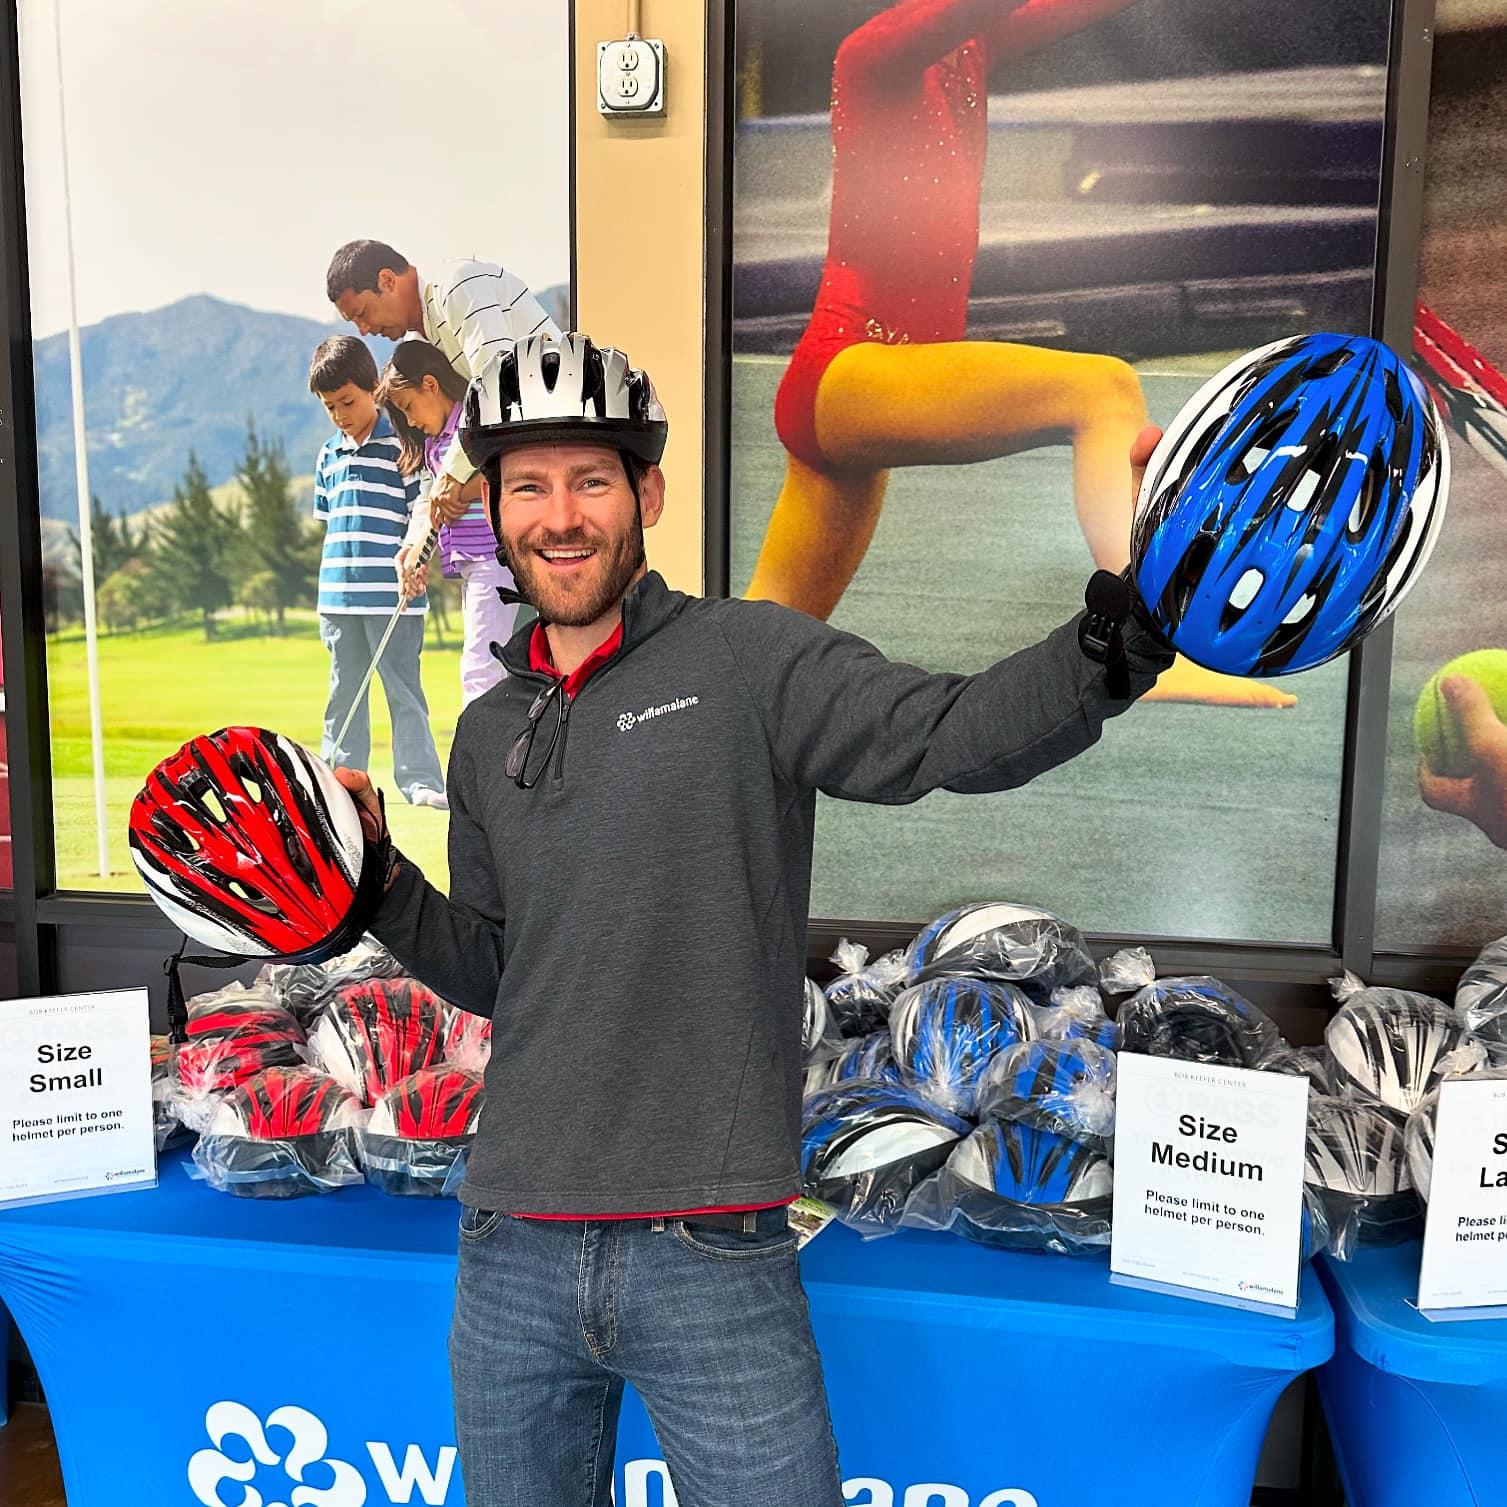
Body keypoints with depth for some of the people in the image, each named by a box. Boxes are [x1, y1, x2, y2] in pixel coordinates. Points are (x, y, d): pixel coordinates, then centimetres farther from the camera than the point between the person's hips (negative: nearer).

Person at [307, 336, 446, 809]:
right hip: (339, 593, 6)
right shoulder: (328, 454, 14)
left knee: (403, 689, -1)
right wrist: (330, 582, 15)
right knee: (344, 691, 13)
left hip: (391, 593, -6)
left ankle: (420, 780, 3)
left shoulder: (402, 443, -3)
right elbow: (328, 521, 20)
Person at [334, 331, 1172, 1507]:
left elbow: (956, 734, -21)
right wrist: (377, 879, 3)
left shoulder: (751, 661, -6)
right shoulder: (488, 734, 11)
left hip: (713, 1260, -5)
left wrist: (1128, 631, -36)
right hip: (511, 1259, 6)